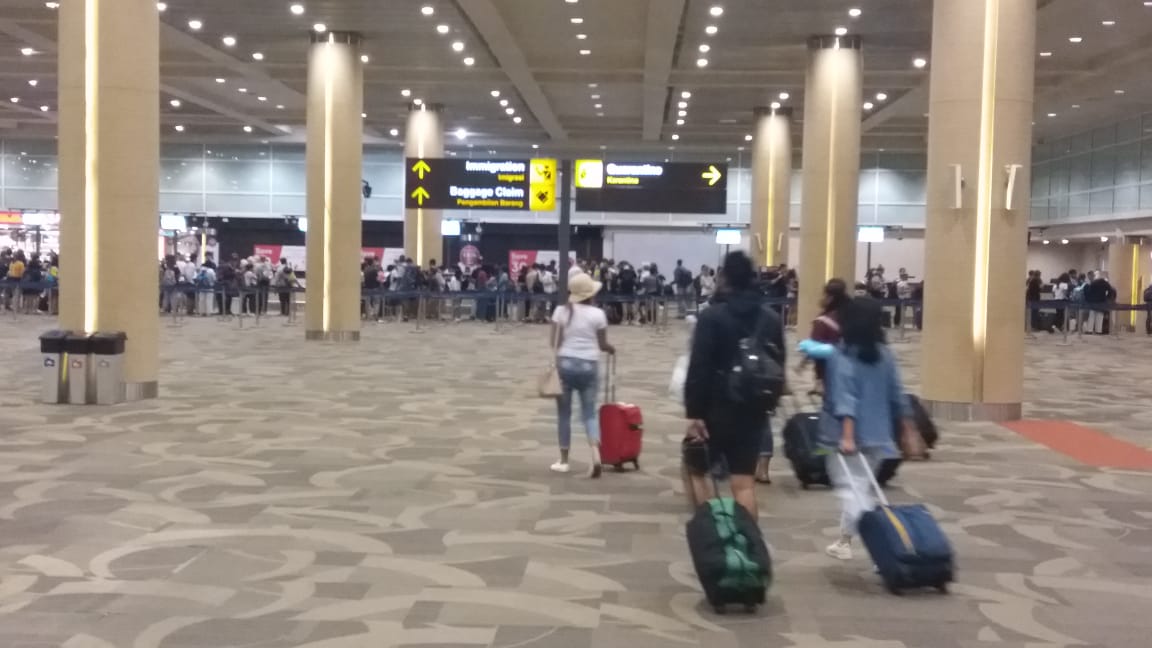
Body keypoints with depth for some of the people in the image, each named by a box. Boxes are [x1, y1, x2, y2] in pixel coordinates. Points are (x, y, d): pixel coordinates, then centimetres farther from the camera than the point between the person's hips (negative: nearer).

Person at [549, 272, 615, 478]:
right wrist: (612, 349, 25)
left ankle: (563, 460, 16)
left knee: (564, 412, 10)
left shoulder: (561, 311, -1)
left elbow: (554, 342, -5)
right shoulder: (598, 314, -2)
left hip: (565, 363, 0)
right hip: (589, 365, 0)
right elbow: (602, 344, 4)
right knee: (589, 412, 7)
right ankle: (595, 453, -15)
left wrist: (555, 364, 0)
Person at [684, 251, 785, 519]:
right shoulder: (772, 319, 8)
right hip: (754, 411, 4)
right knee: (744, 481, 6)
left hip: (717, 408, -4)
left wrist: (694, 412, -13)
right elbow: (778, 366, 13)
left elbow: (699, 368, -14)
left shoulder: (712, 316, -9)